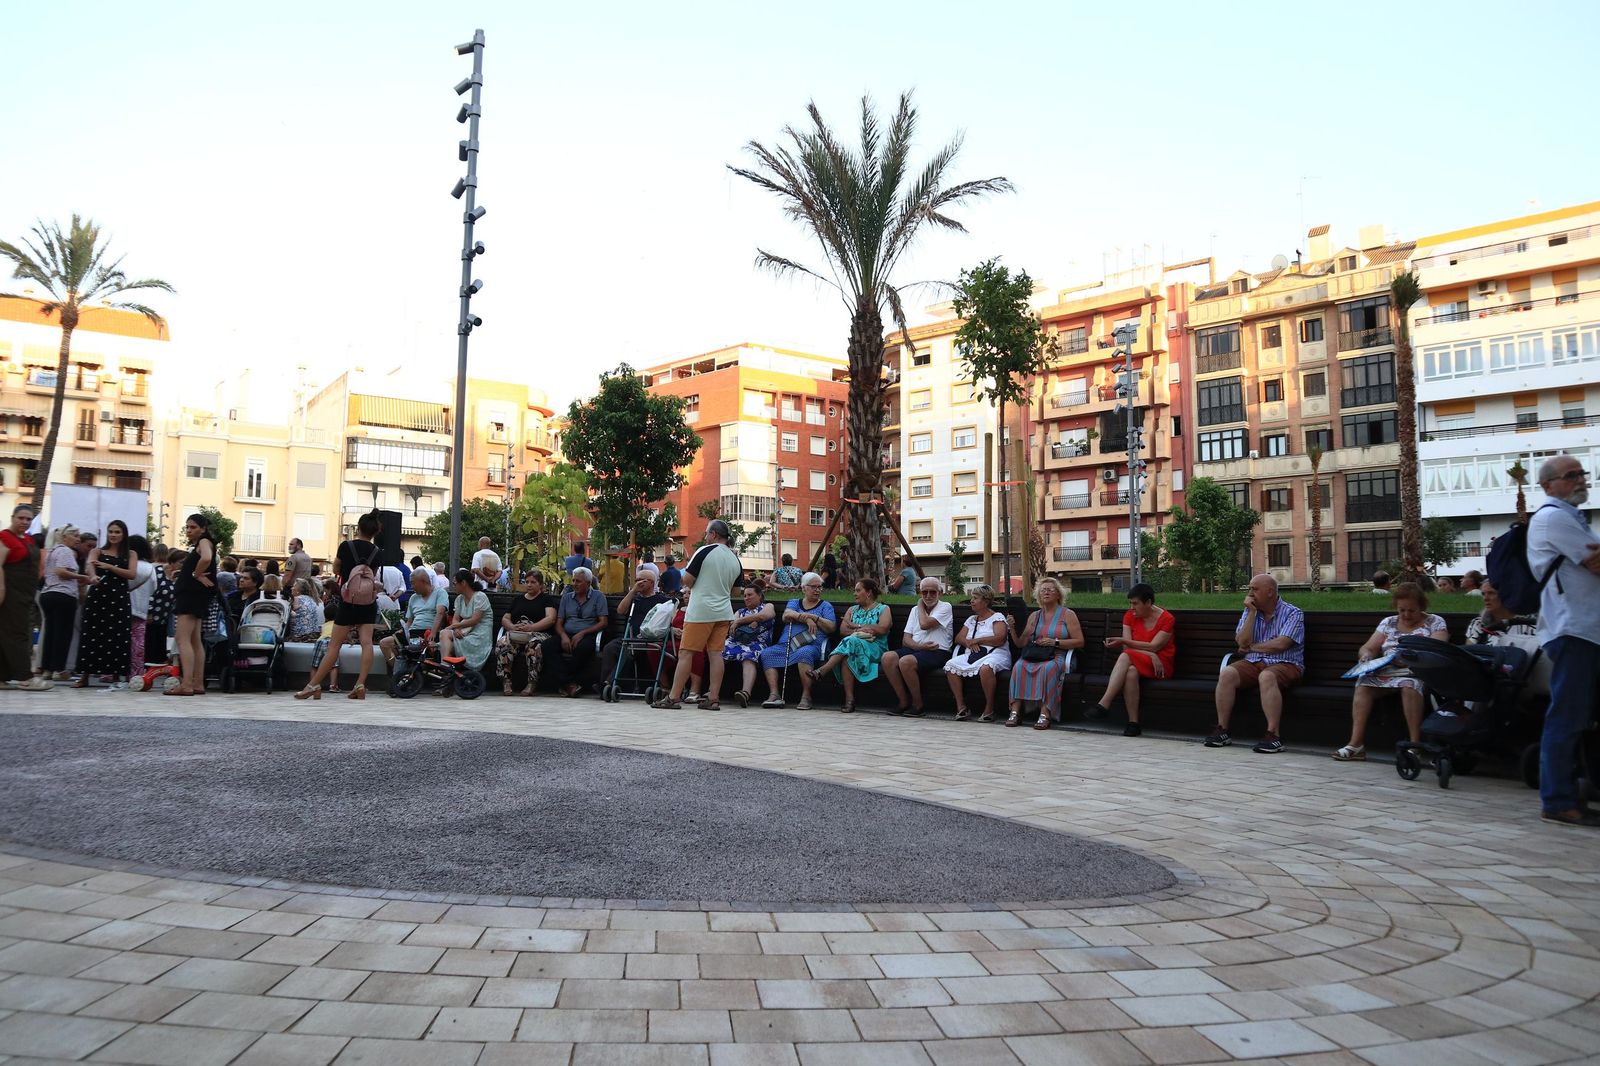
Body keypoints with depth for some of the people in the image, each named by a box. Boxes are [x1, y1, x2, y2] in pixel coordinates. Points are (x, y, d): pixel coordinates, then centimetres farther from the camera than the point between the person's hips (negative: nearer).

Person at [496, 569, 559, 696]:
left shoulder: (547, 599, 15)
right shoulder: (518, 599, 29)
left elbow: (551, 619, -1)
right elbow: (505, 618, 23)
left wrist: (531, 627, -16)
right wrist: (512, 626, -2)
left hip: (539, 633, -4)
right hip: (516, 634, 4)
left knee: (534, 644, -40)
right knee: (502, 643, -31)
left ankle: (532, 683, -35)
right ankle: (506, 681, -28)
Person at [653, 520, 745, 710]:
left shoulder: (705, 551, -9)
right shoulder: (735, 560, 9)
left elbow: (687, 581, -7)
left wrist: (689, 564, 11)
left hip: (700, 612, -6)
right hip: (724, 613, 6)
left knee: (685, 653, -2)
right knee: (715, 654, 6)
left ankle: (673, 697, -2)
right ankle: (712, 699, 5)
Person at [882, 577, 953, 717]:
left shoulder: (945, 607, 3)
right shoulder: (915, 610, 21)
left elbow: (925, 624, -15)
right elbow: (906, 640, 11)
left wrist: (921, 606, 4)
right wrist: (921, 646, -10)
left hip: (937, 652, -6)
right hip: (916, 649, 6)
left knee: (906, 661, -33)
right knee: (887, 657, -21)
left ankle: (918, 705, -16)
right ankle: (904, 702, -13)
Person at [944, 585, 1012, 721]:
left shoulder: (997, 617, 5)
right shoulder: (971, 619, 25)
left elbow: (1000, 639, -10)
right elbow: (958, 638, 19)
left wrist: (977, 640, -6)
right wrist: (968, 642, -5)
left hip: (995, 654, -6)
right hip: (971, 656, 6)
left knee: (985, 667, -41)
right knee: (950, 666, -21)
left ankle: (989, 709, -27)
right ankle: (961, 706, -20)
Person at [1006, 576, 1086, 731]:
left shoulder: (1068, 614, 9)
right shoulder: (1034, 616, 20)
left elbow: (1079, 641, 0)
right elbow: (1021, 643, 16)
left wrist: (1055, 642, -10)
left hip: (1057, 656, -3)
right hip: (1034, 655, 3)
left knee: (1048, 668, -37)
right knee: (1019, 666, -29)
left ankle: (1045, 714, -40)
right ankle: (1015, 711, -33)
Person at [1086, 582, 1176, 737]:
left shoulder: (1166, 619, -3)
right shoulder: (1129, 616, 8)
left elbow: (1153, 646, -12)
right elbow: (1127, 647, -1)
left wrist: (1122, 640, -17)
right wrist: (1150, 655, -17)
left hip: (1160, 665, -4)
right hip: (1136, 663, 4)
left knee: (1125, 656, -33)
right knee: (1131, 671, -35)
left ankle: (1103, 704, -38)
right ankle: (1133, 723, -36)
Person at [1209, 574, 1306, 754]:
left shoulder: (1293, 614, 0)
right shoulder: (1249, 612, 15)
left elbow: (1280, 644, -15)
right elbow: (1242, 642, -1)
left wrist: (1251, 647, -2)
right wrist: (1252, 613, -4)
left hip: (1284, 664, -4)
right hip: (1253, 663, 5)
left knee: (1266, 676, -38)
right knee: (1227, 674, -24)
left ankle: (1273, 735, -37)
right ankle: (1222, 730, -20)